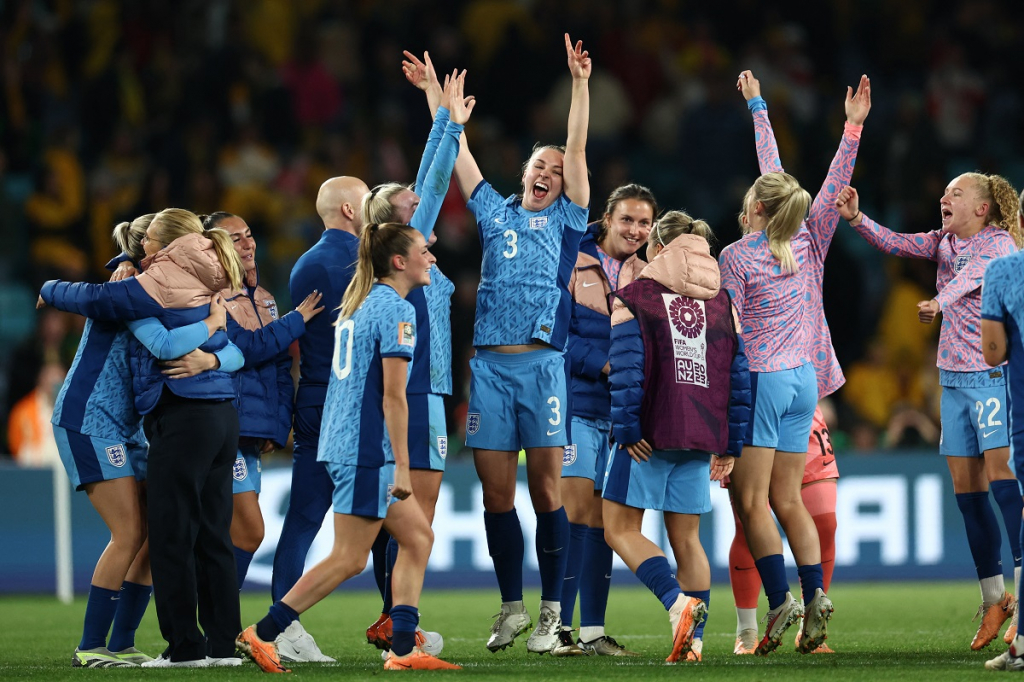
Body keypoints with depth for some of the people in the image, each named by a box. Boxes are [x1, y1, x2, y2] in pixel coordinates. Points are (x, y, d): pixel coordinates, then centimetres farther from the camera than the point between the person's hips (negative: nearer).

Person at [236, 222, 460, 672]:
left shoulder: (360, 302, 15)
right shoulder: (396, 310, -13)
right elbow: (393, 395, -17)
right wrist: (401, 466, -16)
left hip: (343, 442, 10)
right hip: (367, 450, -10)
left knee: (418, 538, 12)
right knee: (349, 560, -4)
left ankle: (403, 650, 8)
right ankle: (261, 635, -3)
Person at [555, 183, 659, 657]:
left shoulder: (646, 277, 13)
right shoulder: (571, 266, -4)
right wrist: (604, 365, -17)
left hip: (621, 413, 5)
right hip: (575, 403, -5)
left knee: (602, 516, 6)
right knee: (575, 510, -12)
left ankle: (592, 630, 9)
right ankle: (558, 626, -9)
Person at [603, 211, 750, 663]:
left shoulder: (634, 297, -1)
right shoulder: (722, 302, 12)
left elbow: (627, 369, -13)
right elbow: (738, 375, 10)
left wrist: (626, 429, -12)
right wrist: (730, 444, 13)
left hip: (650, 435, -5)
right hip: (702, 437, 5)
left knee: (621, 528, 0)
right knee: (686, 538, 10)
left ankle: (676, 601, -21)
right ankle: (690, 639, 3)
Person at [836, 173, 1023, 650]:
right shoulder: (944, 241, 13)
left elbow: (972, 274, -24)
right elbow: (898, 245, 4)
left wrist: (939, 302, -40)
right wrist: (857, 219, -11)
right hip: (954, 377, 7)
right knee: (965, 486, 4)